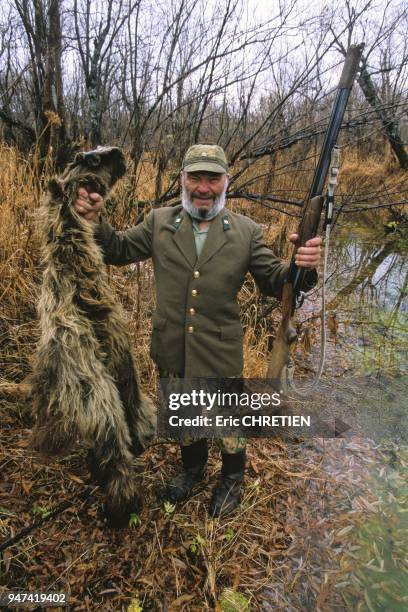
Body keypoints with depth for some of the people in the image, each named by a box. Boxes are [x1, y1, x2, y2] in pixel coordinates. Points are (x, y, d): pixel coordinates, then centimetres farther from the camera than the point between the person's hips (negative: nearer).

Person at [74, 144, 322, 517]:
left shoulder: (247, 232, -8)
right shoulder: (159, 222, -3)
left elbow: (276, 283, -7)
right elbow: (118, 250, 6)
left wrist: (302, 266, -29)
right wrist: (95, 221, -12)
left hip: (221, 355, -2)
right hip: (172, 352, 3)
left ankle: (232, 479, 50)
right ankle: (193, 468, 56)